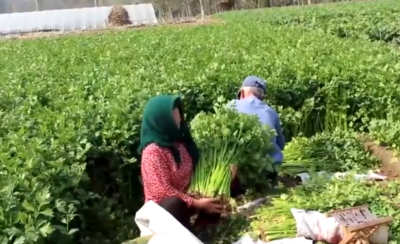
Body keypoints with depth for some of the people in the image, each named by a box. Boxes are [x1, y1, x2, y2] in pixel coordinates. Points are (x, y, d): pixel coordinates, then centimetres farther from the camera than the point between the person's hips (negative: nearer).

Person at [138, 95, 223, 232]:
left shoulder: (180, 142, 3)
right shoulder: (153, 151, -19)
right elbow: (162, 191, -23)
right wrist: (196, 203, -25)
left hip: (187, 197, 8)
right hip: (163, 206, -8)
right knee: (175, 205, -38)